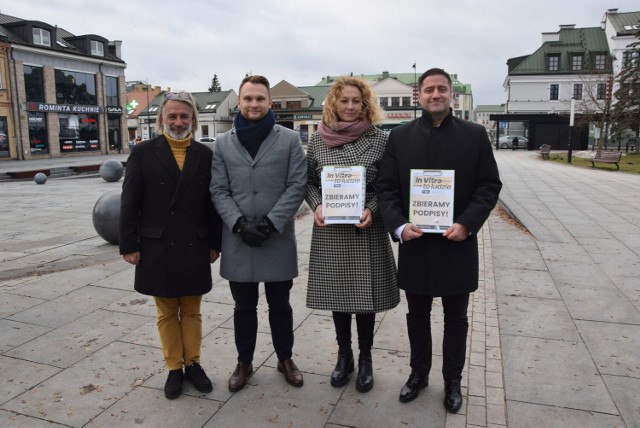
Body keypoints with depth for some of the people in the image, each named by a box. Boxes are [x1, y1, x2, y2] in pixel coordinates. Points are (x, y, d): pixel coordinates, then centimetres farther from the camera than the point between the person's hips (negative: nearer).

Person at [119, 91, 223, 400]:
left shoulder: (205, 154, 3)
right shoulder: (143, 153, -1)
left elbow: (212, 202, 3)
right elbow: (130, 203, -2)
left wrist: (214, 244, 2)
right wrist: (129, 245, -5)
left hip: (194, 248, 1)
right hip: (157, 248, -1)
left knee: (192, 311, 13)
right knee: (167, 313, 12)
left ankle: (193, 364, 29)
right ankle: (174, 368, 26)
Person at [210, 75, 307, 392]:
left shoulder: (289, 140, 0)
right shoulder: (223, 143, 6)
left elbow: (297, 186, -6)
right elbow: (218, 190, 1)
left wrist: (270, 223, -14)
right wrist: (240, 224, -13)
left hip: (278, 240, -1)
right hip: (237, 241, 2)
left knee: (280, 305, 13)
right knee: (244, 307, 14)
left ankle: (285, 359, 33)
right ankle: (244, 362, 32)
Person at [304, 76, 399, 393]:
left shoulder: (379, 139, -1)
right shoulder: (318, 140, 4)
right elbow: (309, 182, 9)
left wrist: (371, 209, -16)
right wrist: (316, 205, -10)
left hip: (366, 230, -2)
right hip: (329, 230, 2)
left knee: (365, 294, 7)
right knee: (336, 293, 12)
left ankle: (365, 358, 28)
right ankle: (344, 355, 32)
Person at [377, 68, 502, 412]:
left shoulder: (474, 135, 0)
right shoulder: (400, 136, 2)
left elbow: (489, 186, -2)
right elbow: (387, 187, 0)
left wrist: (467, 224, -16)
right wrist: (399, 226, -15)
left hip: (457, 244, 0)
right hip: (414, 243, 1)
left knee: (456, 318, 14)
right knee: (417, 316, 16)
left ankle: (453, 381, 32)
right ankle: (418, 373, 35)